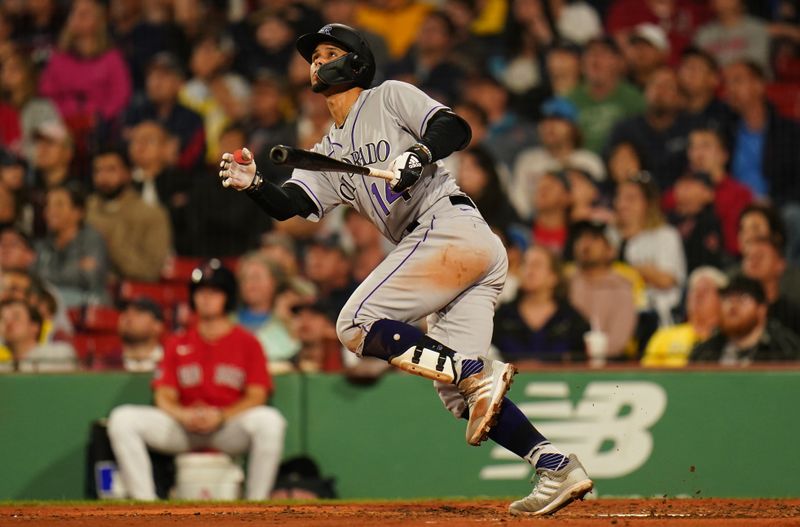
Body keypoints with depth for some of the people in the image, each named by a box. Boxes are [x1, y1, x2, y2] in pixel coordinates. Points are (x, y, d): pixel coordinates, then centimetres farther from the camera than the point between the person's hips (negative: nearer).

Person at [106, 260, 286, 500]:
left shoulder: (247, 343, 6)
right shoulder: (177, 345, 14)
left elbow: (256, 396, -3)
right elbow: (164, 396, 6)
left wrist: (221, 416, -20)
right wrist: (183, 415, -17)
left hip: (230, 429, -3)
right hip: (183, 430, 3)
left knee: (269, 420, -35)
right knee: (122, 419, -19)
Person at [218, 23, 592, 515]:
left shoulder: (390, 97, 7)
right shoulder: (328, 153, 27)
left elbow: (456, 129, -6)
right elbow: (290, 205, 13)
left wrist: (421, 153, -24)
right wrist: (254, 183, -5)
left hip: (449, 227, -8)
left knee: (357, 323, -16)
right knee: (458, 392, 0)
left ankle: (481, 375, -25)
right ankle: (558, 468, -9)